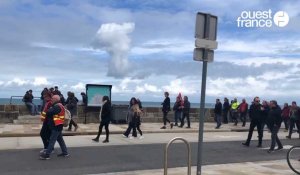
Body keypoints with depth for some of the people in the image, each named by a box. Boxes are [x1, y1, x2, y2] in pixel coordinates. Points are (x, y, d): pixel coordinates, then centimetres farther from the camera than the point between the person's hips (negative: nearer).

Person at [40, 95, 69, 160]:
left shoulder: (57, 106, -17)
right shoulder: (58, 106, 17)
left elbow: (49, 112, -24)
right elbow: (52, 113, 16)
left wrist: (49, 109, -3)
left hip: (56, 126, -11)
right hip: (57, 126, 11)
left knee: (52, 140, -7)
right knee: (60, 139, 16)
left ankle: (47, 154, -3)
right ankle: (65, 152, 22)